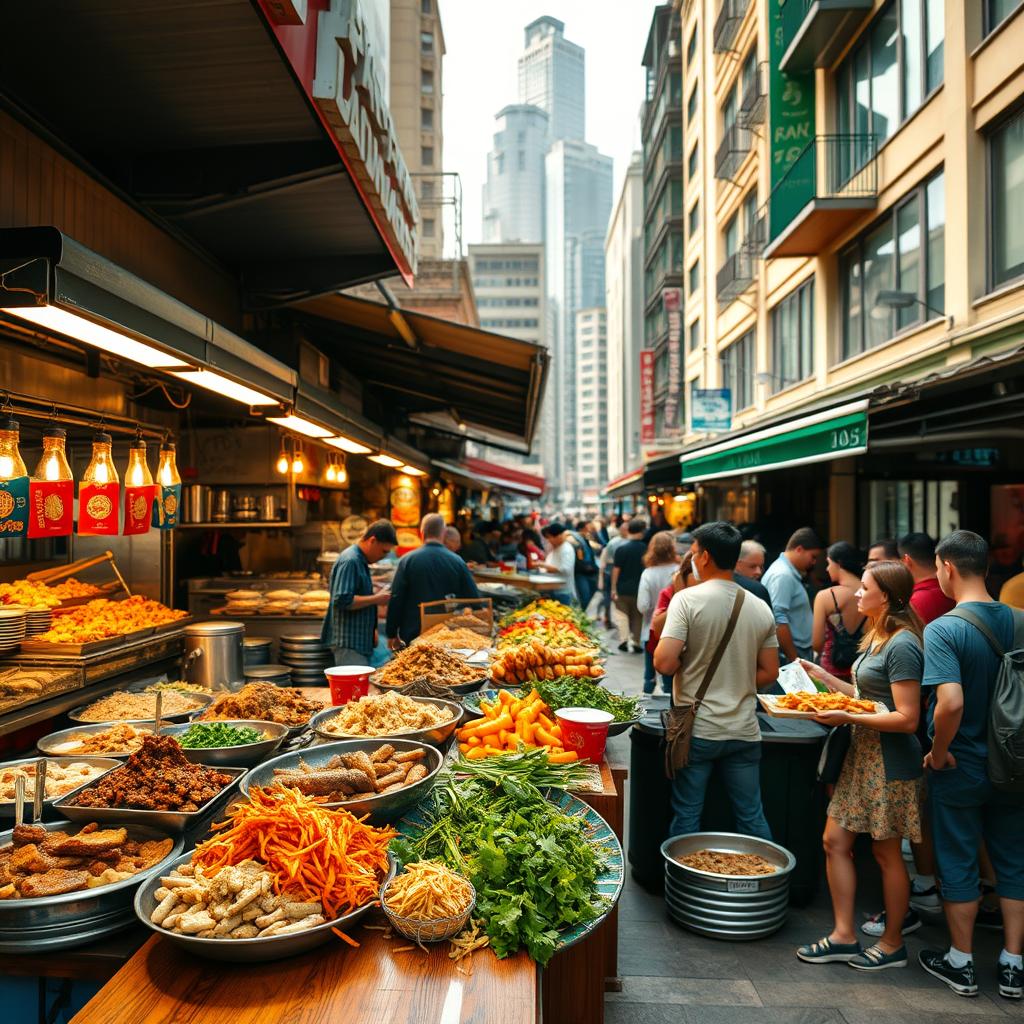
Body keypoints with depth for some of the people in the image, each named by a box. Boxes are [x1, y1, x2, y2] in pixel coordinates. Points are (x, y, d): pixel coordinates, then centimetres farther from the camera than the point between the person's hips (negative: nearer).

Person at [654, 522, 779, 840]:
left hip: (696, 730, -4)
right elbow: (769, 673, 7)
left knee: (686, 816, 9)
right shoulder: (760, 609, 3)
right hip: (745, 731, 4)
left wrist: (688, 659, 2)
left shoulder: (688, 599, -13)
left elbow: (664, 663, -20)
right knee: (752, 817, 16)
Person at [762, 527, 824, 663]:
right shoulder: (782, 575, -15)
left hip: (800, 653, 9)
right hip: (789, 656, -9)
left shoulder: (790, 573, 14)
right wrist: (794, 659, -19)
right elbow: (779, 622, -22)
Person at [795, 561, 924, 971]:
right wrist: (825, 677, 13)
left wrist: (849, 718, -24)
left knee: (886, 852, 7)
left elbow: (907, 718, -22)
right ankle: (844, 936, 20)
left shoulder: (902, 645, -19)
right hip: (862, 755, 9)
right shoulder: (876, 638, 11)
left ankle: (892, 944, 25)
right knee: (835, 841, 9)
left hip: (890, 763, -9)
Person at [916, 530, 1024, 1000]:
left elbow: (951, 702, -30)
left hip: (960, 768, -5)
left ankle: (961, 965, 25)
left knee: (958, 864, 10)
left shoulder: (943, 629, -21)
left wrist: (938, 753, -15)